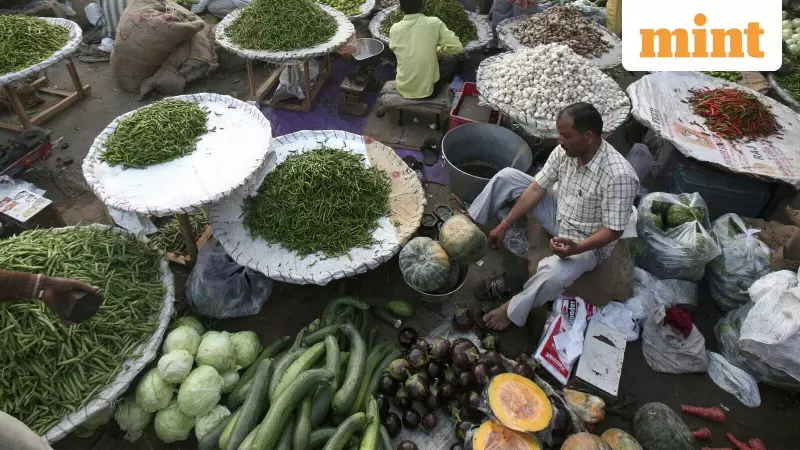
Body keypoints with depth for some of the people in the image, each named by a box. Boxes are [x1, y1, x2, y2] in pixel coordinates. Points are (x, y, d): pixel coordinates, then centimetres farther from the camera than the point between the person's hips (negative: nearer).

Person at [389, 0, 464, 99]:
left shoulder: (394, 29, -5)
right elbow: (457, 47, -11)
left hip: (403, 90, 4)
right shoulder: (434, 23, -14)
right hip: (428, 90, -4)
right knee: (452, 59, 24)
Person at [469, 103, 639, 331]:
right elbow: (536, 189, -7)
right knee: (507, 176, -4)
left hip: (587, 241, -6)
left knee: (553, 274, -39)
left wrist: (576, 248, -42)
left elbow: (613, 231, -27)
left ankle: (514, 309, -10)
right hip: (559, 214, 7)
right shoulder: (564, 151, -13)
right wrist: (504, 225, -10)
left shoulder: (619, 176, -33)